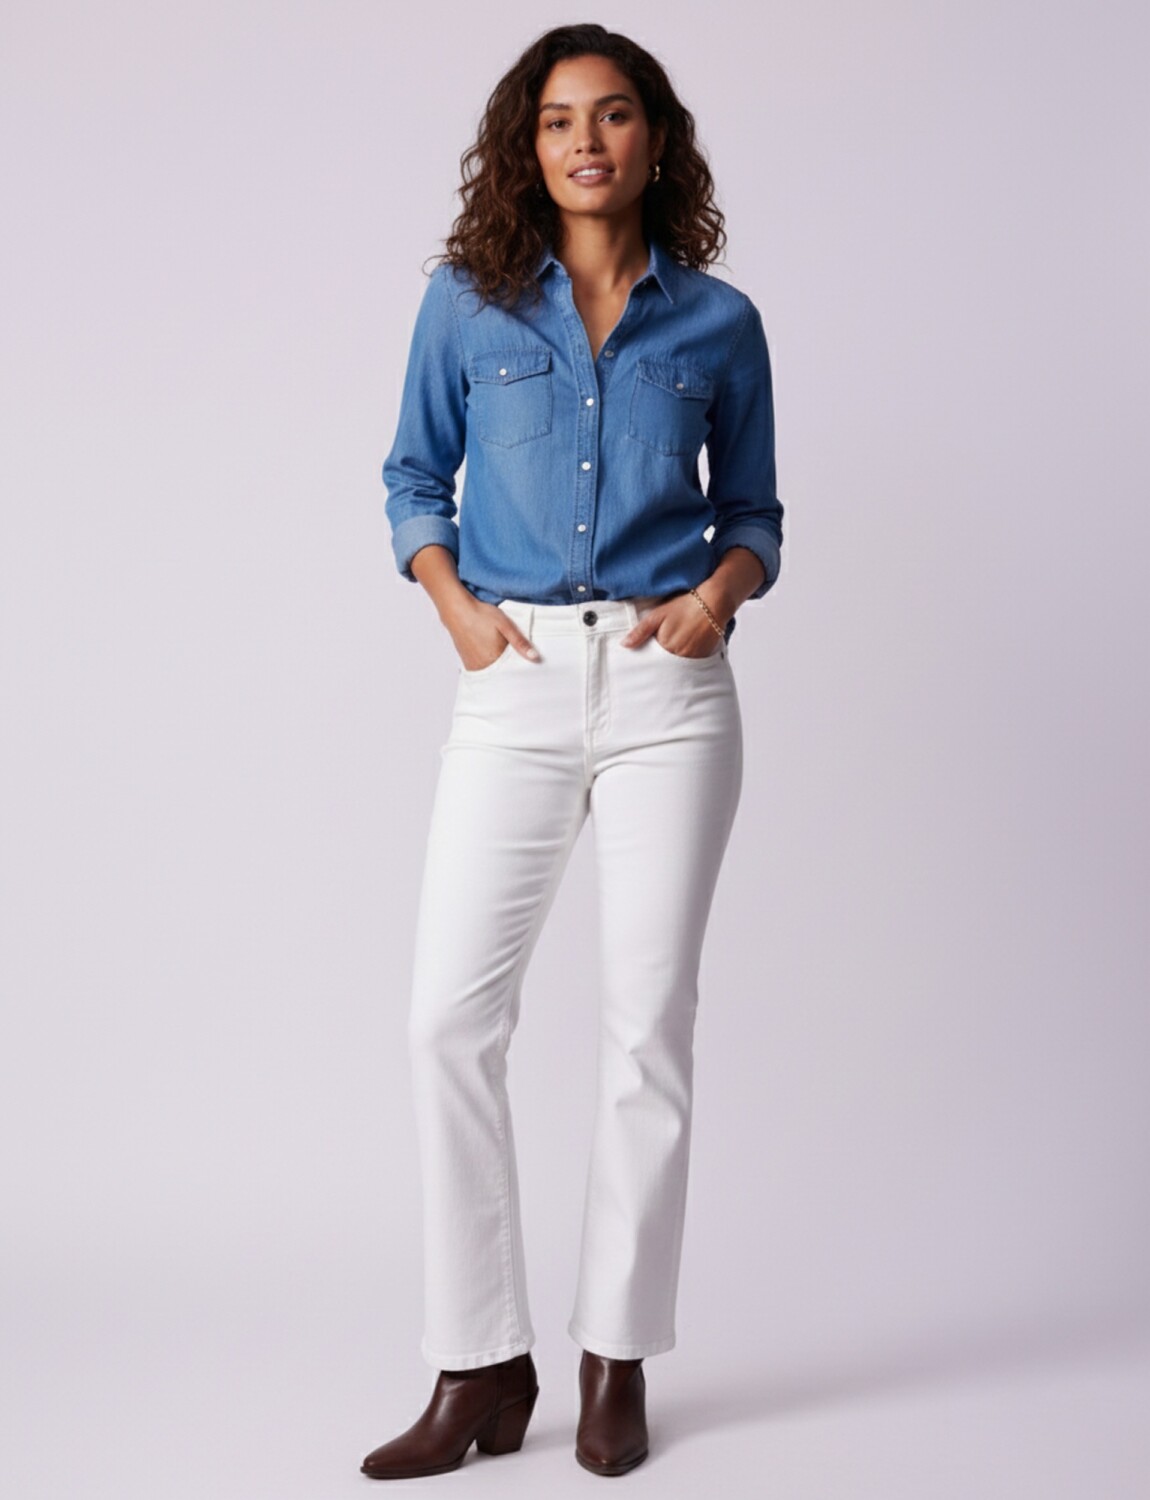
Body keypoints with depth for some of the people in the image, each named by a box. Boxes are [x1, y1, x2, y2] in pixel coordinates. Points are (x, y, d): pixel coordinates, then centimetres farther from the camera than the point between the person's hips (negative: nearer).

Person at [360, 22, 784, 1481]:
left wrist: (719, 592, -7)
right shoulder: (468, 302, 8)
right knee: (451, 1016, -6)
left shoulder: (718, 321, 8)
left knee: (647, 1020, 1)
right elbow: (415, 476, 14)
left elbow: (753, 509, 14)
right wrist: (455, 605, -3)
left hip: (669, 686, 0)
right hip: (517, 680, 1)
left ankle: (618, 1358, 15)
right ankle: (482, 1363, 6)